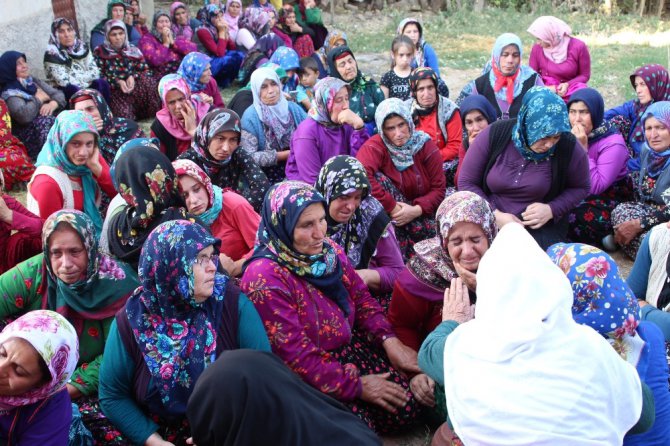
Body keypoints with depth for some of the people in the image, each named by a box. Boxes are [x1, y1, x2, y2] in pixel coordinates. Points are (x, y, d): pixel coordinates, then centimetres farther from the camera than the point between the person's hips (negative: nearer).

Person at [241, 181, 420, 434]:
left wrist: (389, 340, -8)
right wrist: (355, 385, -18)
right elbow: (294, 354, -23)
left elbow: (361, 297, 9)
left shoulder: (329, 250, -3)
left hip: (348, 347, 6)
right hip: (305, 376, -6)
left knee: (404, 409, -9)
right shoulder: (264, 277, -25)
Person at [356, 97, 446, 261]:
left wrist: (417, 210, -23)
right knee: (379, 179, -30)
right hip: (386, 213, 0)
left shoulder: (426, 146, -5)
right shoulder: (375, 146, -14)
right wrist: (392, 207, -32)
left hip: (421, 213, 0)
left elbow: (438, 188, -5)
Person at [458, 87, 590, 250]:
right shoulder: (494, 135, -13)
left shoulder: (568, 147, -12)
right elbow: (466, 182, -5)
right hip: (491, 222, 0)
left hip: (543, 225, 0)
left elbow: (581, 187, 5)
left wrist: (552, 210, -13)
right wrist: (494, 214, -17)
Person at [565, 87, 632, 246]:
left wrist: (582, 149, -31)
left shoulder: (613, 143, -22)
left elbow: (596, 187, -30)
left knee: (573, 219, -31)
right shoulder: (571, 132, -6)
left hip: (609, 198, -5)